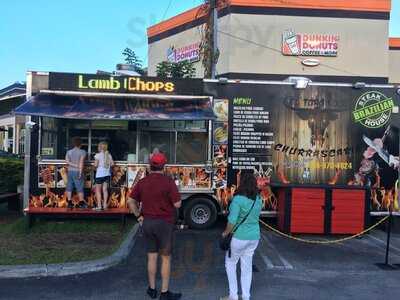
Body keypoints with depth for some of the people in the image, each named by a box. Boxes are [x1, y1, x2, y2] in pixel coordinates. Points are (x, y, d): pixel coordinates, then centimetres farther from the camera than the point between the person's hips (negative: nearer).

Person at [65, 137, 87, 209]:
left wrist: (75, 165, -2)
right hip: (77, 171, -4)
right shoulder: (82, 152, -4)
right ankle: (81, 203, 3)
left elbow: (67, 161, -3)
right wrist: (80, 172, -16)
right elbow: (81, 162, -13)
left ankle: (69, 203, 7)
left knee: (69, 187, 8)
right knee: (80, 187, 1)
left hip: (70, 171, 4)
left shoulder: (69, 152, 8)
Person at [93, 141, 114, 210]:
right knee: (105, 189, 10)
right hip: (107, 174, 5)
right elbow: (112, 164, 4)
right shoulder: (109, 155, 4)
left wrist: (95, 166, 6)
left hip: (100, 174, -5)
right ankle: (105, 205, 12)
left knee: (98, 190, 3)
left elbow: (95, 165, -15)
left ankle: (99, 206, 1)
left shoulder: (98, 155, -11)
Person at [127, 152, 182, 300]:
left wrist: (138, 216, 11)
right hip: (164, 223, -4)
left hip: (147, 223, 5)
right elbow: (177, 204, -15)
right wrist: (173, 197, 5)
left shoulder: (142, 182, 1)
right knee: (166, 258, 7)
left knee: (152, 257, 15)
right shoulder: (168, 181, -14)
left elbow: (130, 201, 4)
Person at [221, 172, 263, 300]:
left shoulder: (238, 199, -21)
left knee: (230, 263, 13)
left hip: (239, 237, -6)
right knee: (247, 266, 16)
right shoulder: (258, 199, 1)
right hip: (254, 237, 6)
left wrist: (226, 233, -9)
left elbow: (232, 221, -22)